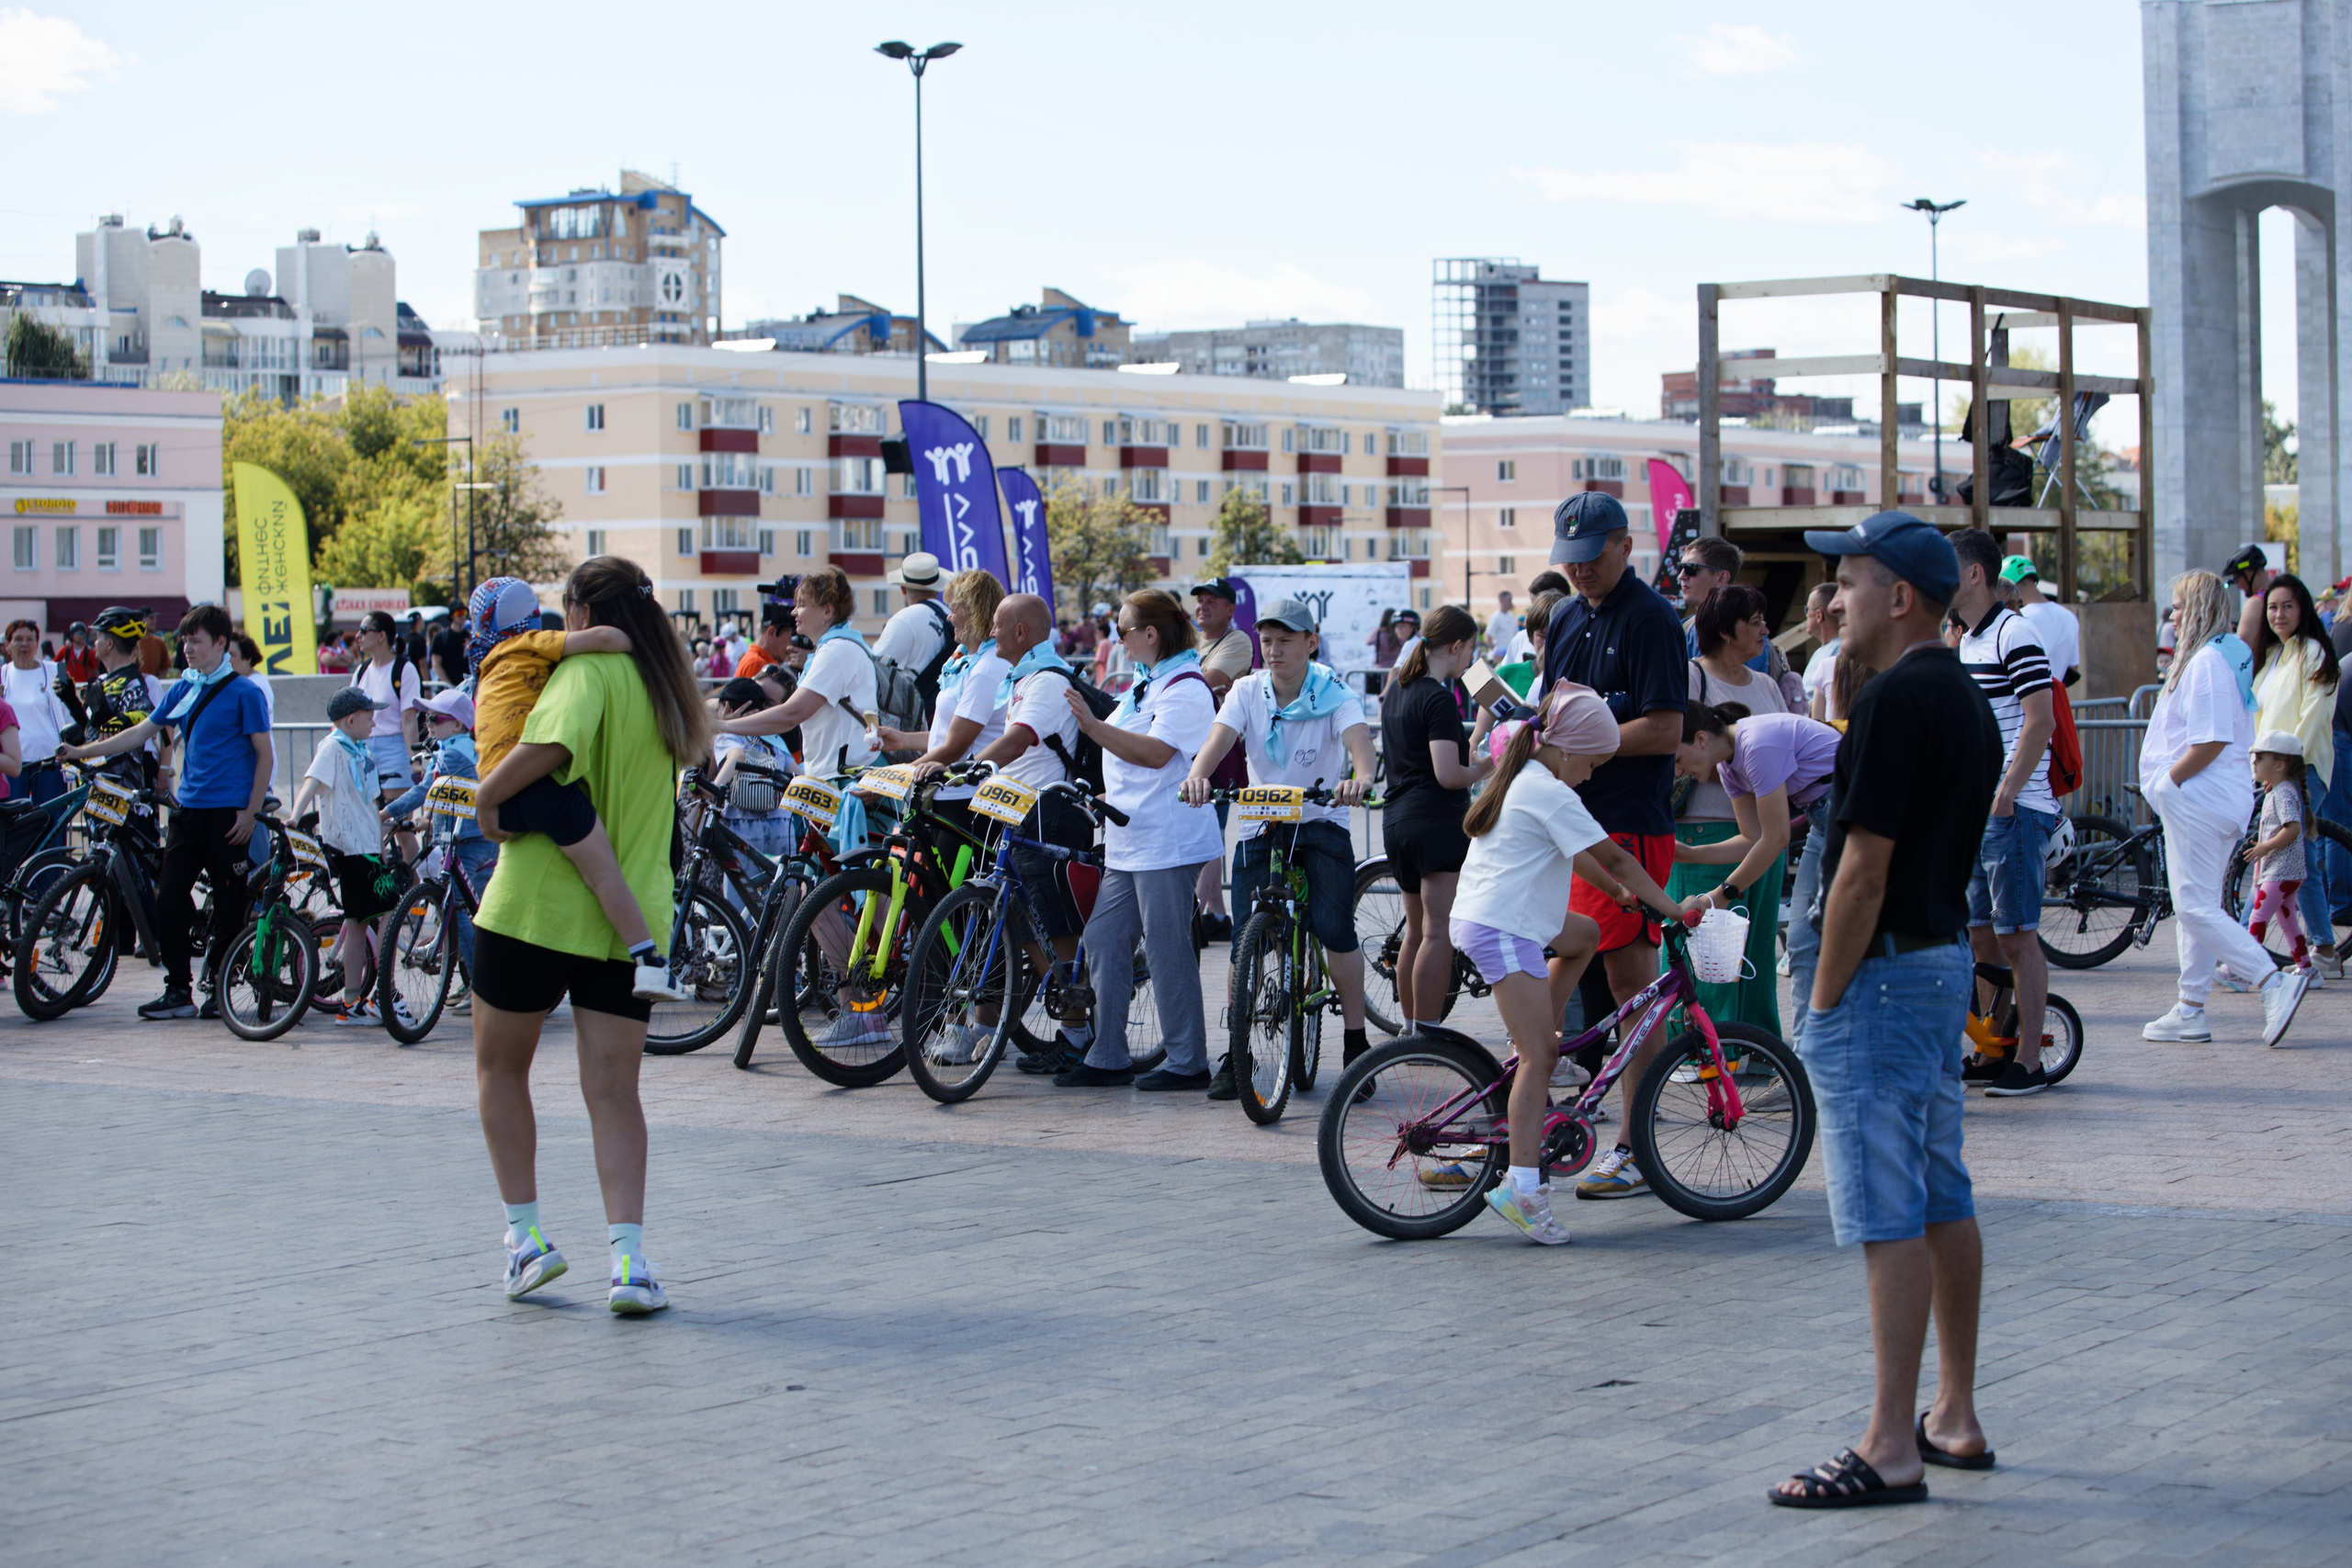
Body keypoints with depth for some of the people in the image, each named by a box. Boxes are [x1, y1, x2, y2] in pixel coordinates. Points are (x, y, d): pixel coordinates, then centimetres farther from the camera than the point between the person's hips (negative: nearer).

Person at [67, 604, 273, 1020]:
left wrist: (250, 812, -12)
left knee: (228, 904, -1)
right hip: (187, 809, 6)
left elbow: (265, 755, -6)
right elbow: (140, 733, 17)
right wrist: (81, 752, 12)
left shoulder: (243, 692, -5)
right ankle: (177, 990, 7)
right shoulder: (182, 690, 12)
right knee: (169, 898, 1)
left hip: (227, 811, -6)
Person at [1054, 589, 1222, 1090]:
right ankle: (1108, 1057, 14)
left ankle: (1187, 1062, 3)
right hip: (1127, 838, 10)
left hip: (1168, 840, -10)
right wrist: (1109, 796, 21)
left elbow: (1155, 752, -25)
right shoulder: (1145, 683, 19)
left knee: (1168, 949, -5)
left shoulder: (1185, 687, -12)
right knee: (1103, 941, 8)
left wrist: (1093, 725, -28)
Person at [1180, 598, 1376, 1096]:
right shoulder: (1248, 691, -2)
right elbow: (1219, 737, -18)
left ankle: (1355, 1042, -4)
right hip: (1260, 828, 2)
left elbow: (1358, 737, -27)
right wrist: (1198, 775, -41)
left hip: (1322, 825, -2)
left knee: (1335, 929, -19)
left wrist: (1360, 778, -50)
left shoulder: (1333, 694, -8)